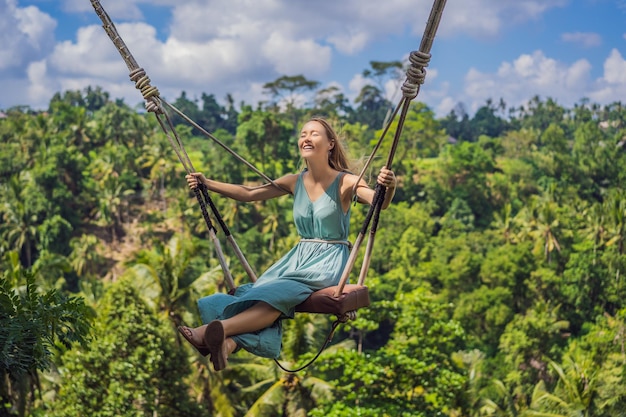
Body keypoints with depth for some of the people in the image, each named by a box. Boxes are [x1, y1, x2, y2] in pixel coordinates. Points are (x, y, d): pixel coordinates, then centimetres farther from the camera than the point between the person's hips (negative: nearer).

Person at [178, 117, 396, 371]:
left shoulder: (345, 182, -8)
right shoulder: (295, 182, 8)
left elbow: (379, 202, -25)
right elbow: (248, 193, 12)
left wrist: (388, 187, -48)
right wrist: (207, 184, 8)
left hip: (330, 262, -6)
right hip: (299, 257, 6)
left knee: (280, 292, -32)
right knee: (258, 291, -26)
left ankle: (219, 329, -51)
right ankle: (229, 342, -51)